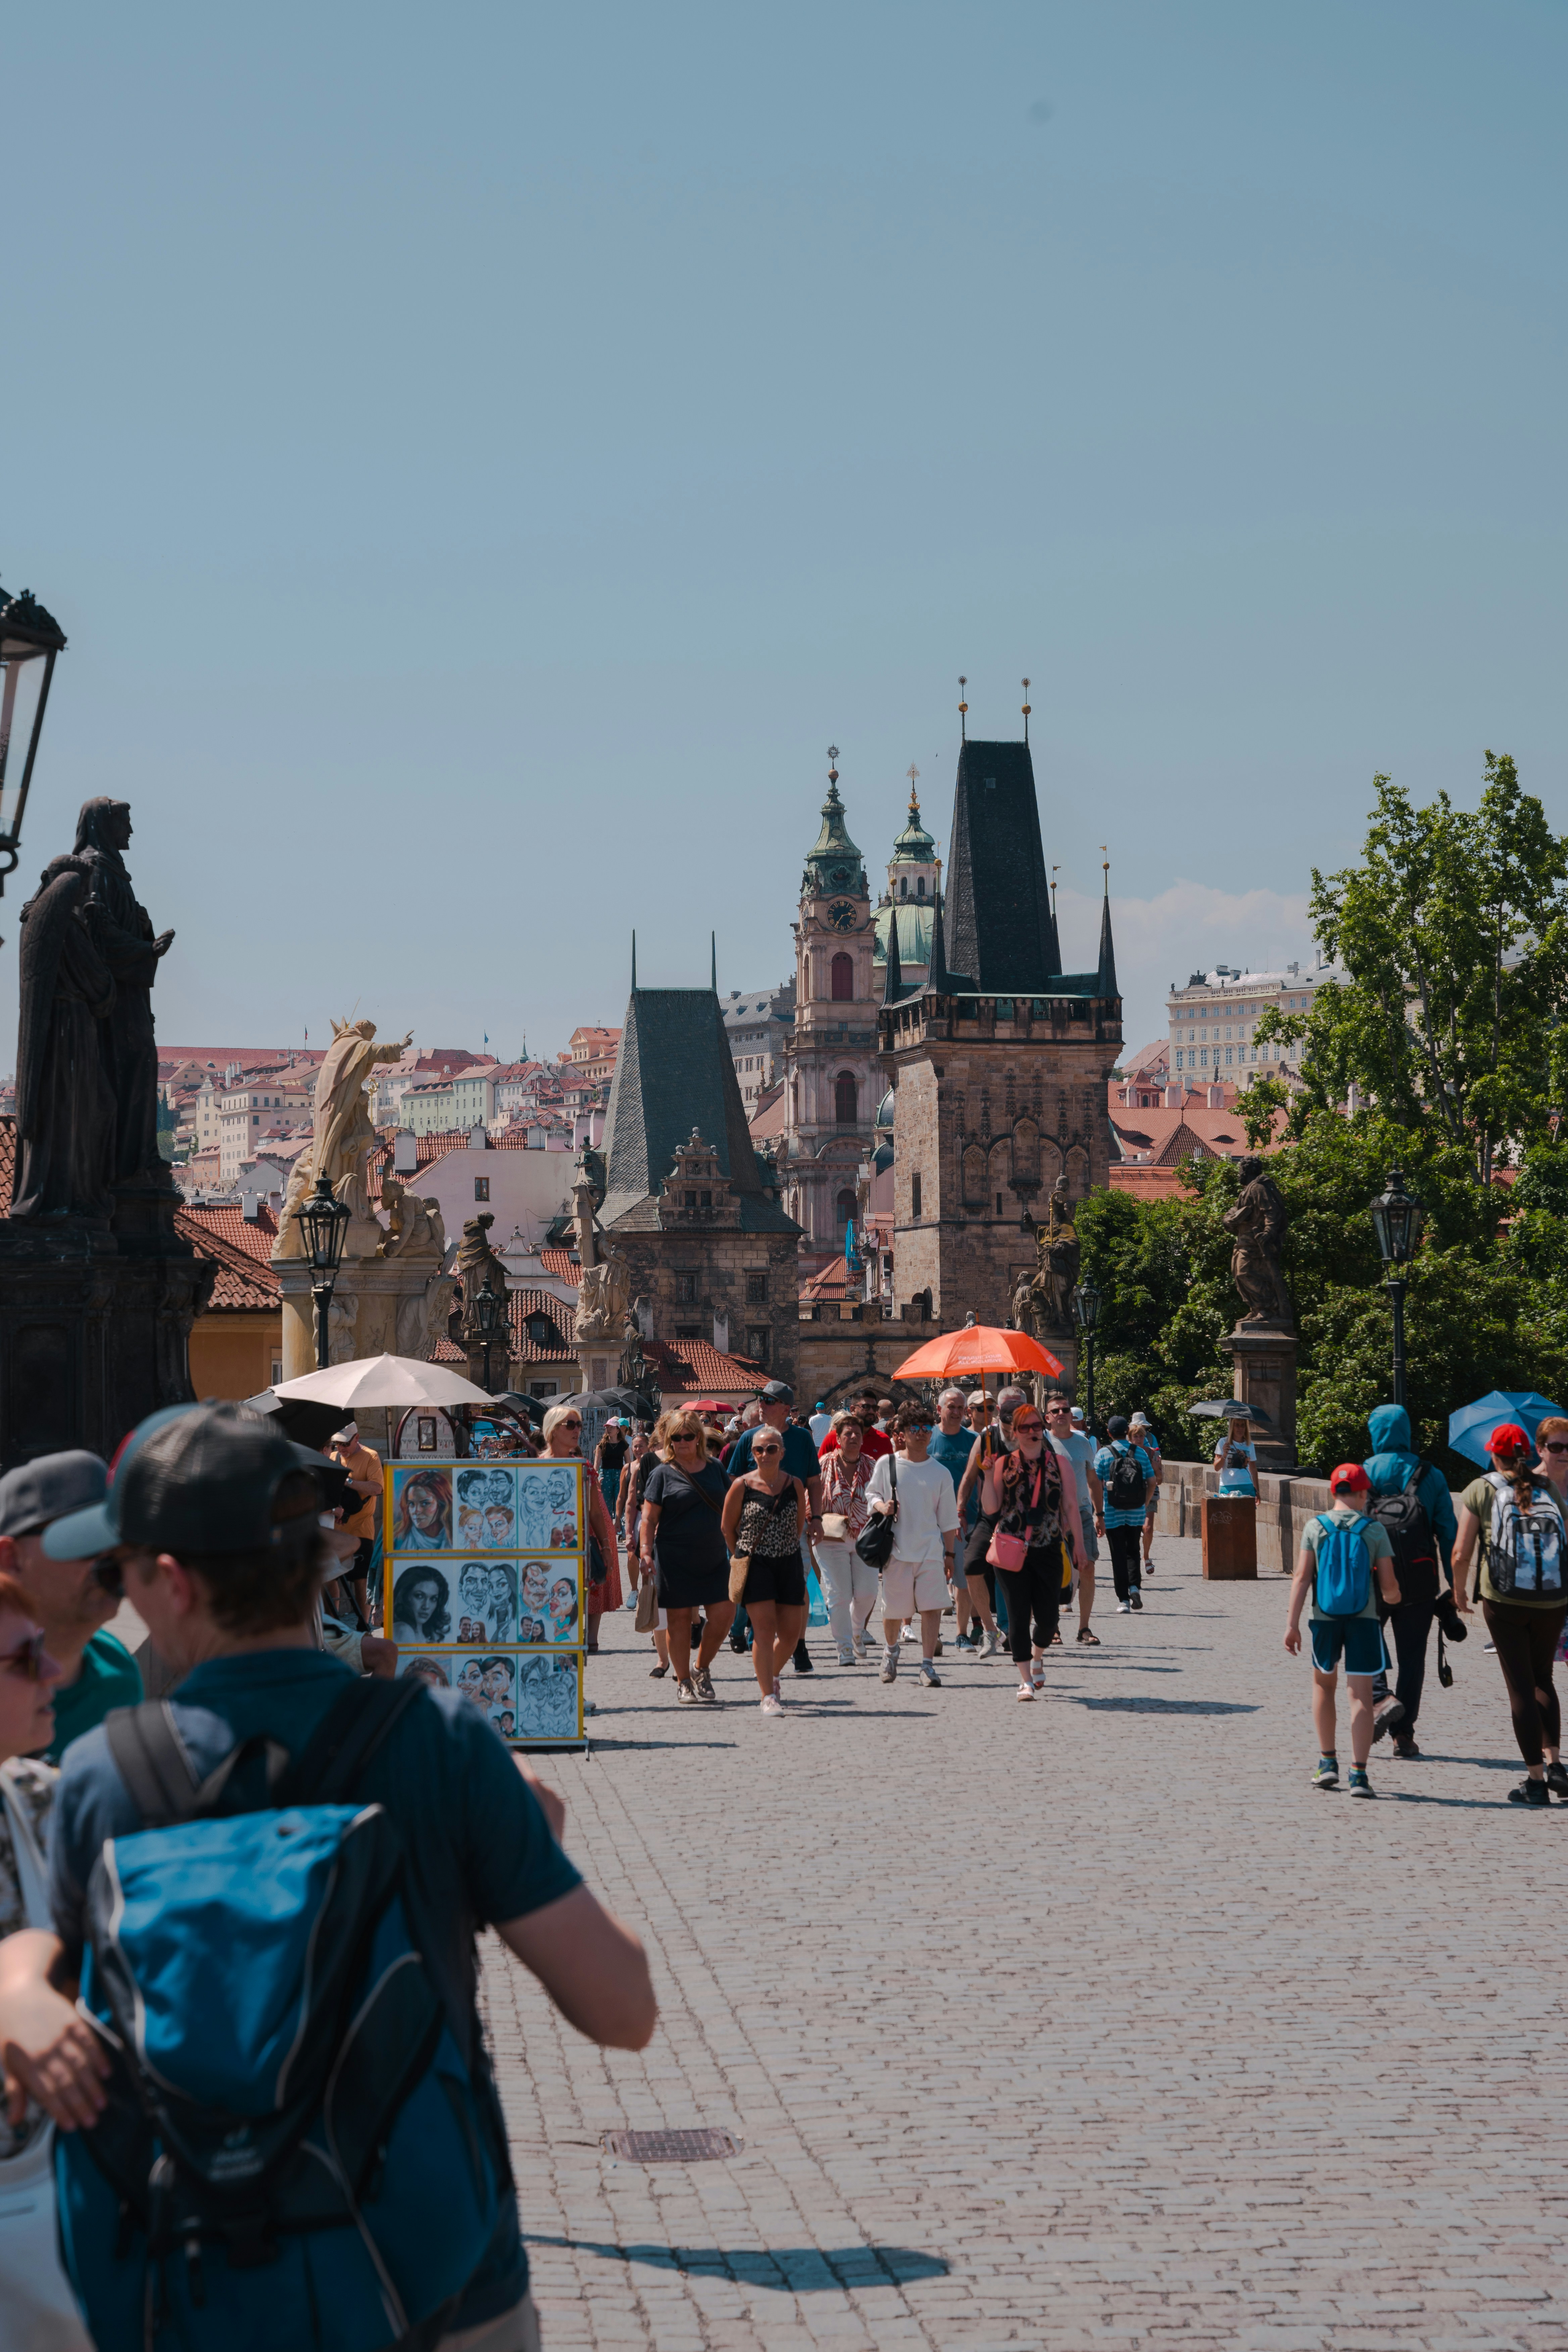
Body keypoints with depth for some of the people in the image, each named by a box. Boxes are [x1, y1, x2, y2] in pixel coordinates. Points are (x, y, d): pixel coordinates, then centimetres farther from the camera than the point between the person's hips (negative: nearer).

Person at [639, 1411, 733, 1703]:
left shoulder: (715, 1469, 10)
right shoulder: (664, 1474, -1)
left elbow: (729, 1511, 18)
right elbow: (649, 1519, -2)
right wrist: (646, 1553, -13)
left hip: (713, 1557, 3)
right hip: (675, 1559, -3)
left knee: (723, 1613, -4)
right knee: (679, 1619, 2)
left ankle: (702, 1668, 19)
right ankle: (683, 1683, 13)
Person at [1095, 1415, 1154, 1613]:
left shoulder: (1103, 1454, -5)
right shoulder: (1140, 1453, 3)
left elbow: (1096, 1485, -9)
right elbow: (1152, 1482, 4)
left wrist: (1099, 1514, -3)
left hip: (1113, 1515, -2)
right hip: (1136, 1515, 2)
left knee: (1119, 1556, 3)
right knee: (1133, 1552, 17)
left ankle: (1124, 1599, 0)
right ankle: (1135, 1586, -5)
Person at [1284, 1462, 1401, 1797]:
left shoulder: (1315, 1527, 1)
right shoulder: (1374, 1530, -1)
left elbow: (1301, 1577, -4)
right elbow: (1389, 1585, -1)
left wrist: (1292, 1623, -3)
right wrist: (1393, 1597, 22)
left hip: (1325, 1618, 1)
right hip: (1364, 1618, -1)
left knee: (1323, 1684, 21)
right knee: (1361, 1695, 0)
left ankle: (1328, 1762, 20)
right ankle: (1359, 1774, -6)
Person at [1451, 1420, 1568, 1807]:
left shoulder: (1482, 1490, -1)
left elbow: (1461, 1553, -5)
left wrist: (1460, 1590, 12)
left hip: (1504, 1601, -2)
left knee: (1521, 1686, 4)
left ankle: (1536, 1781, 3)